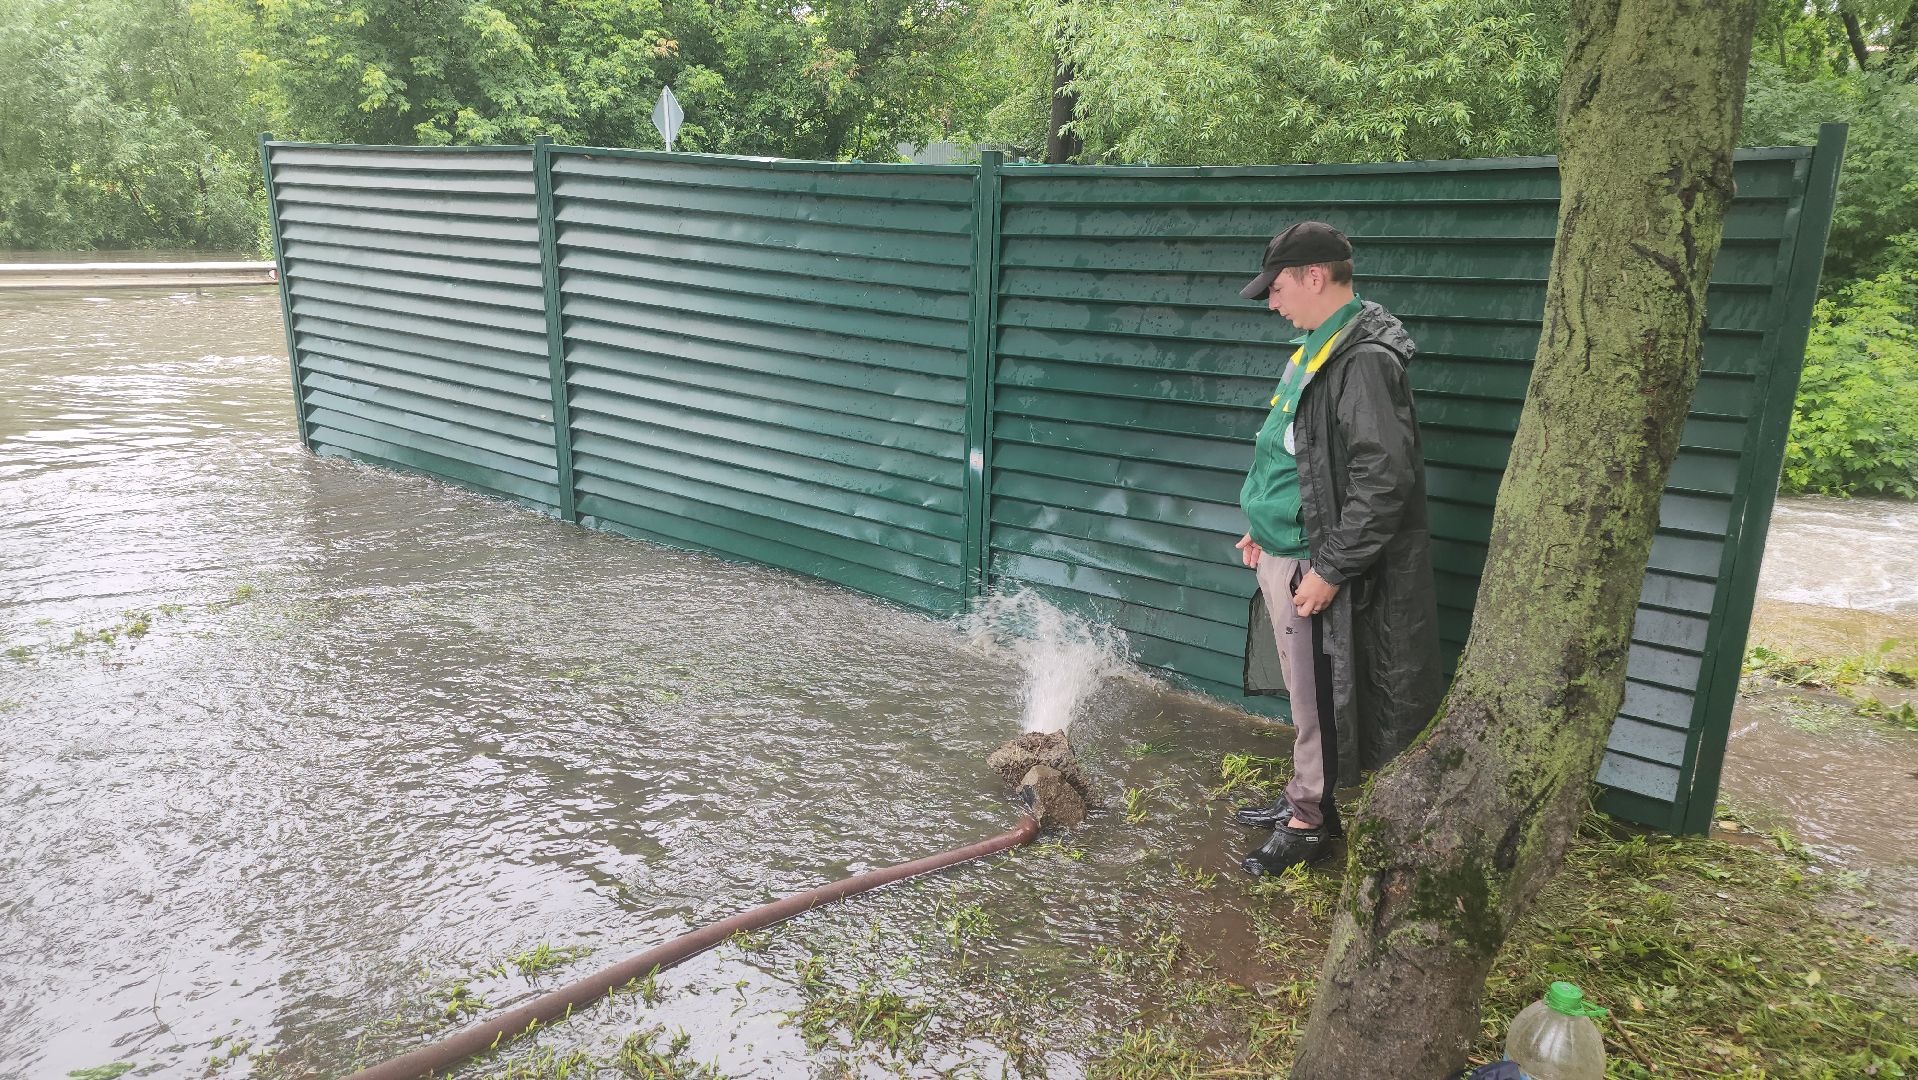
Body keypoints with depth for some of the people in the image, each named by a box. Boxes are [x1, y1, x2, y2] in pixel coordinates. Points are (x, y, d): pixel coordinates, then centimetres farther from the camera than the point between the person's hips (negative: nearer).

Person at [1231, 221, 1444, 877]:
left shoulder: (1364, 360, -20)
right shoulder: (1320, 349, 11)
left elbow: (1383, 480, -26)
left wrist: (1329, 570, -23)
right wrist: (1263, 527, 19)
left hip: (1314, 566, -10)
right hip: (1284, 555, 10)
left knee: (1319, 698, 4)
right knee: (1304, 691, 20)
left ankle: (1308, 821, 18)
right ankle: (1305, 798, 34)